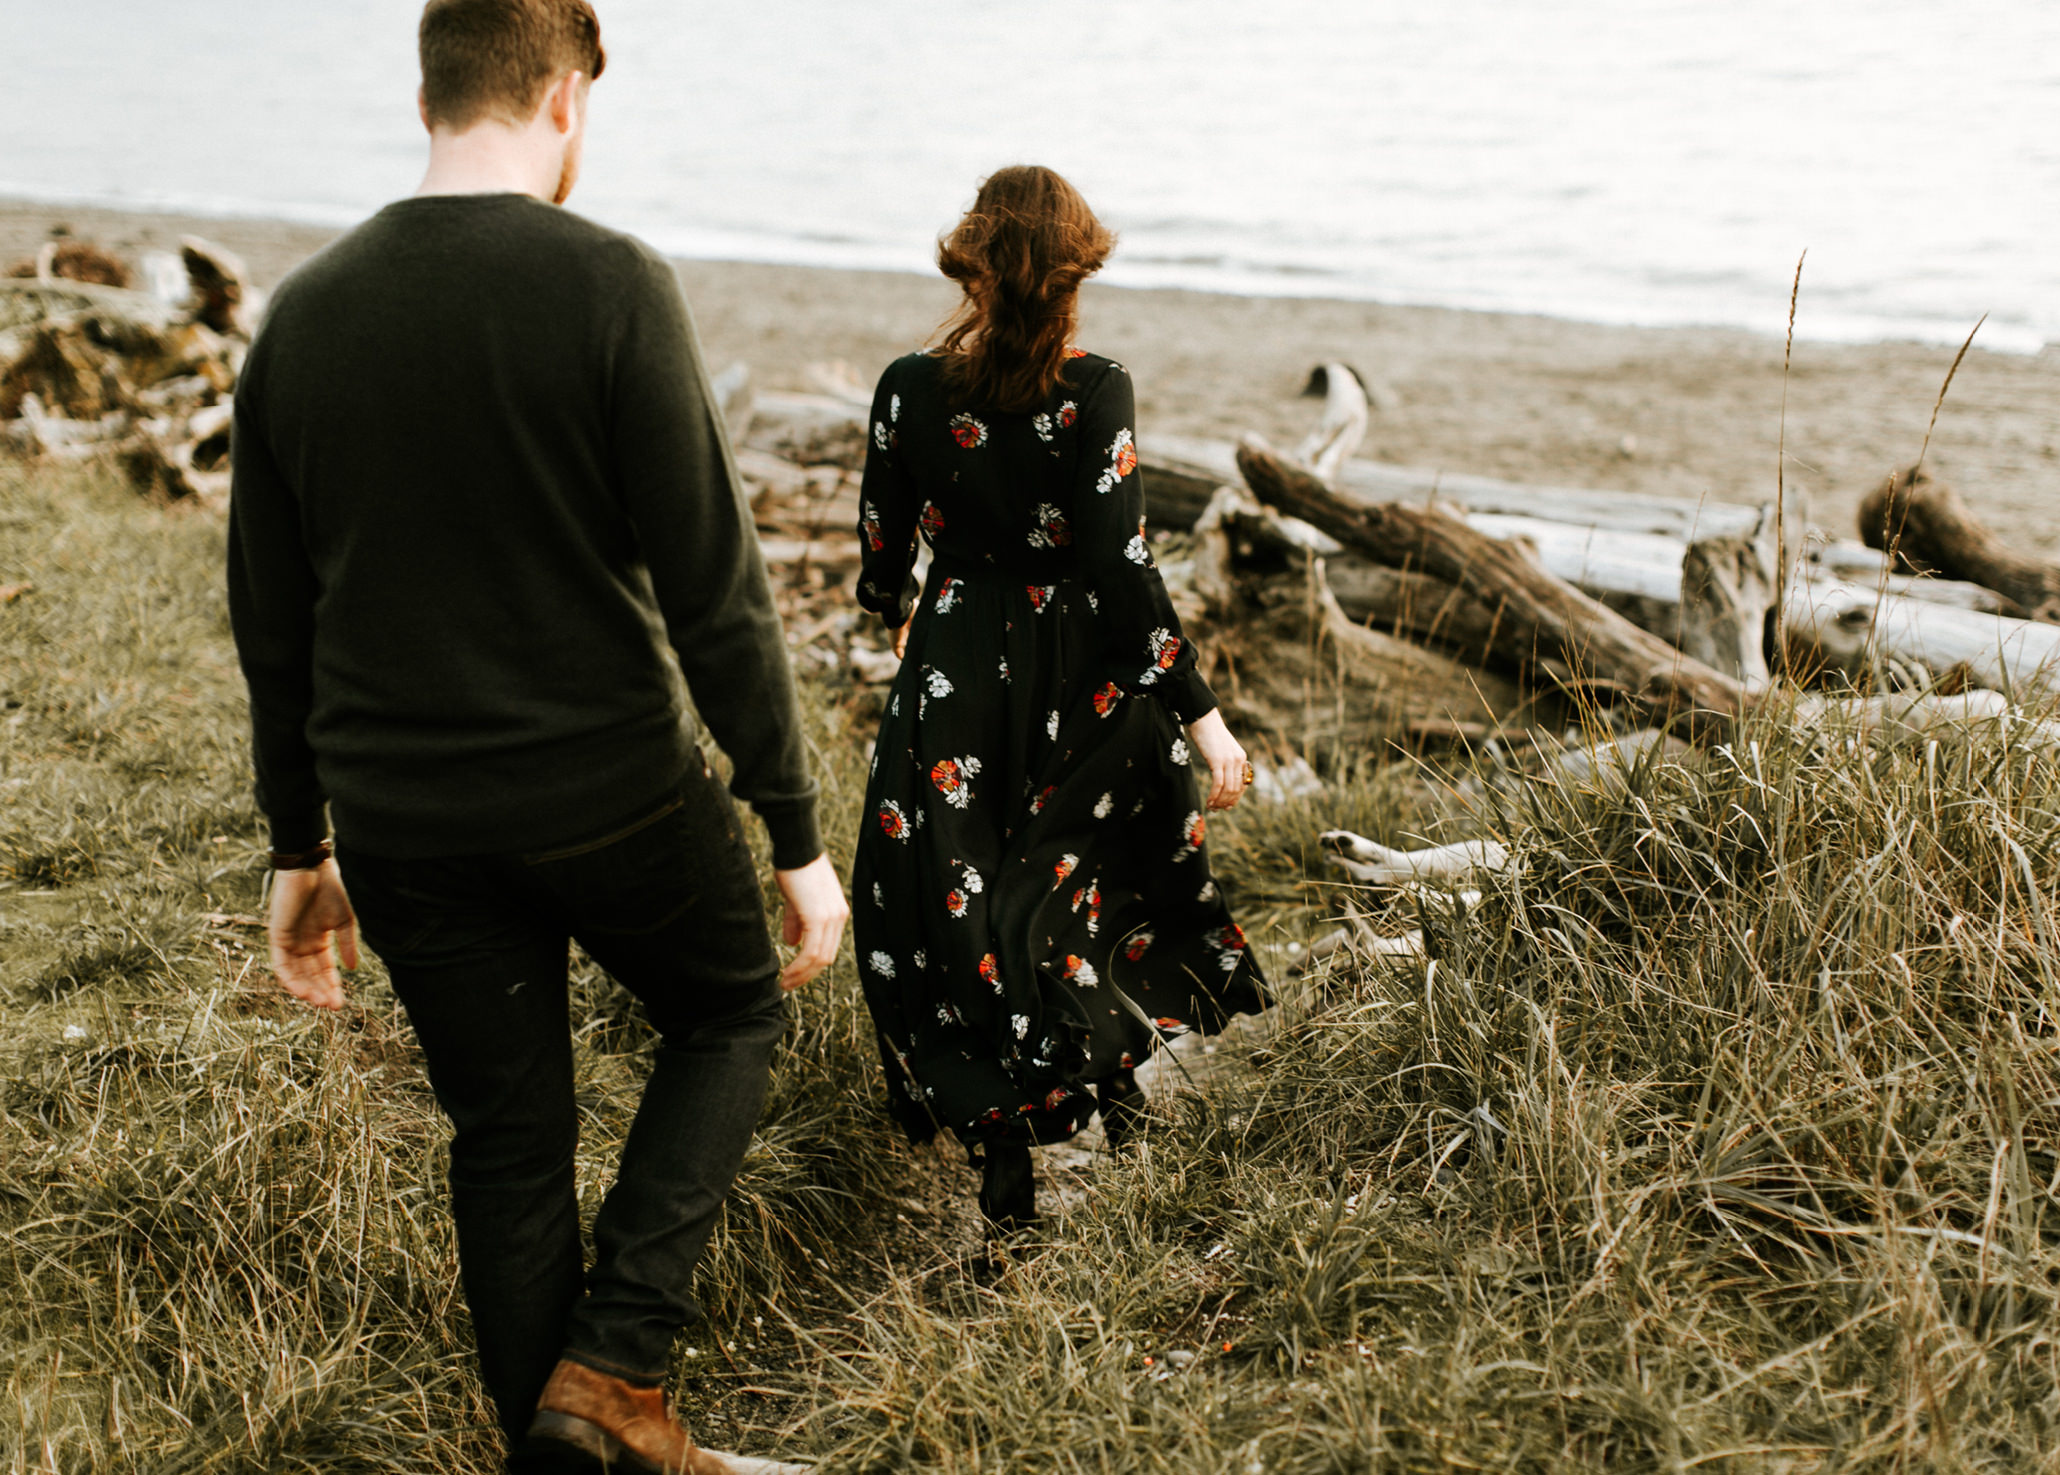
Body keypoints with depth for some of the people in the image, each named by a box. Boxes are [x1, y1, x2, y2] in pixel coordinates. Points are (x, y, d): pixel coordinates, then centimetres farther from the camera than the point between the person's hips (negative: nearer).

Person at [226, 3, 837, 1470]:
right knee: (731, 1014, 21)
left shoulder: (302, 312, 3)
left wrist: (299, 850, 17)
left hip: (403, 824, 4)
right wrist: (799, 836, -9)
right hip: (615, 794, -4)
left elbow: (272, 622, 8)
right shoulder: (609, 285, -13)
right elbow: (715, 587, -15)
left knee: (508, 1142, 17)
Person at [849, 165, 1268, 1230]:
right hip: (1081, 677, 0)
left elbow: (882, 560, 1)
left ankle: (997, 1135, 13)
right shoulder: (1094, 394, -16)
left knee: (948, 898, 12)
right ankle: (1108, 1064, 37)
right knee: (1089, 870, 23)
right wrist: (1203, 717, -13)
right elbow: (1124, 573, -18)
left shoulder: (909, 391, -9)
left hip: (954, 672, 1)